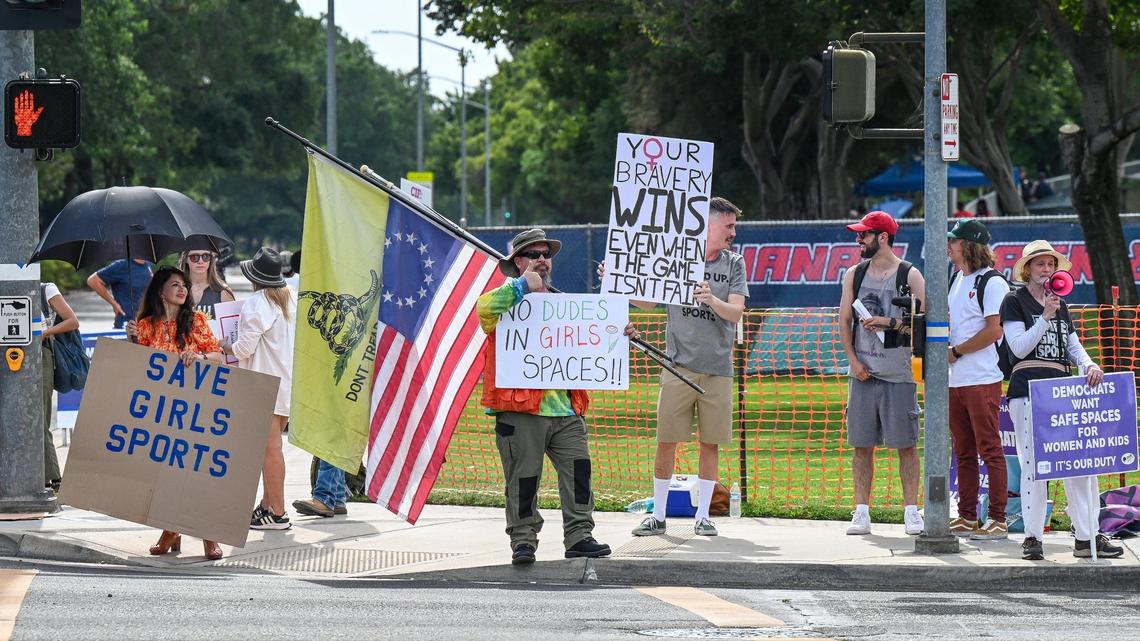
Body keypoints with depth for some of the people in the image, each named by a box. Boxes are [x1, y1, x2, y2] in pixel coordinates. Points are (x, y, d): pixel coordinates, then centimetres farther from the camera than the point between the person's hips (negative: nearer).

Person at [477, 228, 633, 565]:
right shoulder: (509, 300, 2)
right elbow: (484, 308, -22)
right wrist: (522, 285, -20)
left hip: (566, 410, 5)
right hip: (521, 410, -5)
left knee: (578, 471, -2)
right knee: (523, 478, -1)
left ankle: (579, 536, 2)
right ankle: (523, 540, 6)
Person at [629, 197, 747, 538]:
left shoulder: (734, 263, 6)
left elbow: (736, 313, -4)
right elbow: (648, 301, 10)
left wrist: (712, 300, -24)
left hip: (717, 368, 1)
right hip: (679, 365, -1)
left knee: (710, 443, 4)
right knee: (666, 442, 0)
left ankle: (702, 516, 14)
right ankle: (658, 515, 9)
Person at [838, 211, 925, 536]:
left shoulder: (909, 276, 0)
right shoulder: (855, 275, 12)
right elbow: (845, 320, 11)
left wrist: (890, 323, -16)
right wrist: (853, 360, 0)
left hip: (898, 372, -4)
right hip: (863, 371, 4)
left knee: (906, 443, -2)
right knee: (862, 444, 3)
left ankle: (911, 512, 1)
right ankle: (862, 512, 6)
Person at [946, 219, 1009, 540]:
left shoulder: (991, 282, -9)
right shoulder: (956, 280, 17)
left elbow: (994, 331, -17)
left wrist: (956, 351, -11)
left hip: (983, 379, -9)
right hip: (955, 379, 9)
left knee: (990, 450, -7)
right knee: (964, 453, 11)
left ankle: (997, 520, -6)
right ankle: (967, 518, 16)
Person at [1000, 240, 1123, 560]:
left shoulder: (1061, 306, 21)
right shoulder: (1015, 302, 3)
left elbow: (1073, 346, 19)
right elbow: (1019, 347, -7)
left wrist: (1088, 365, -2)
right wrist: (1045, 316, -15)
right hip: (1027, 390, -6)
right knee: (1033, 465, -5)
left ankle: (1087, 537, 3)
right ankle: (1032, 538, 1)